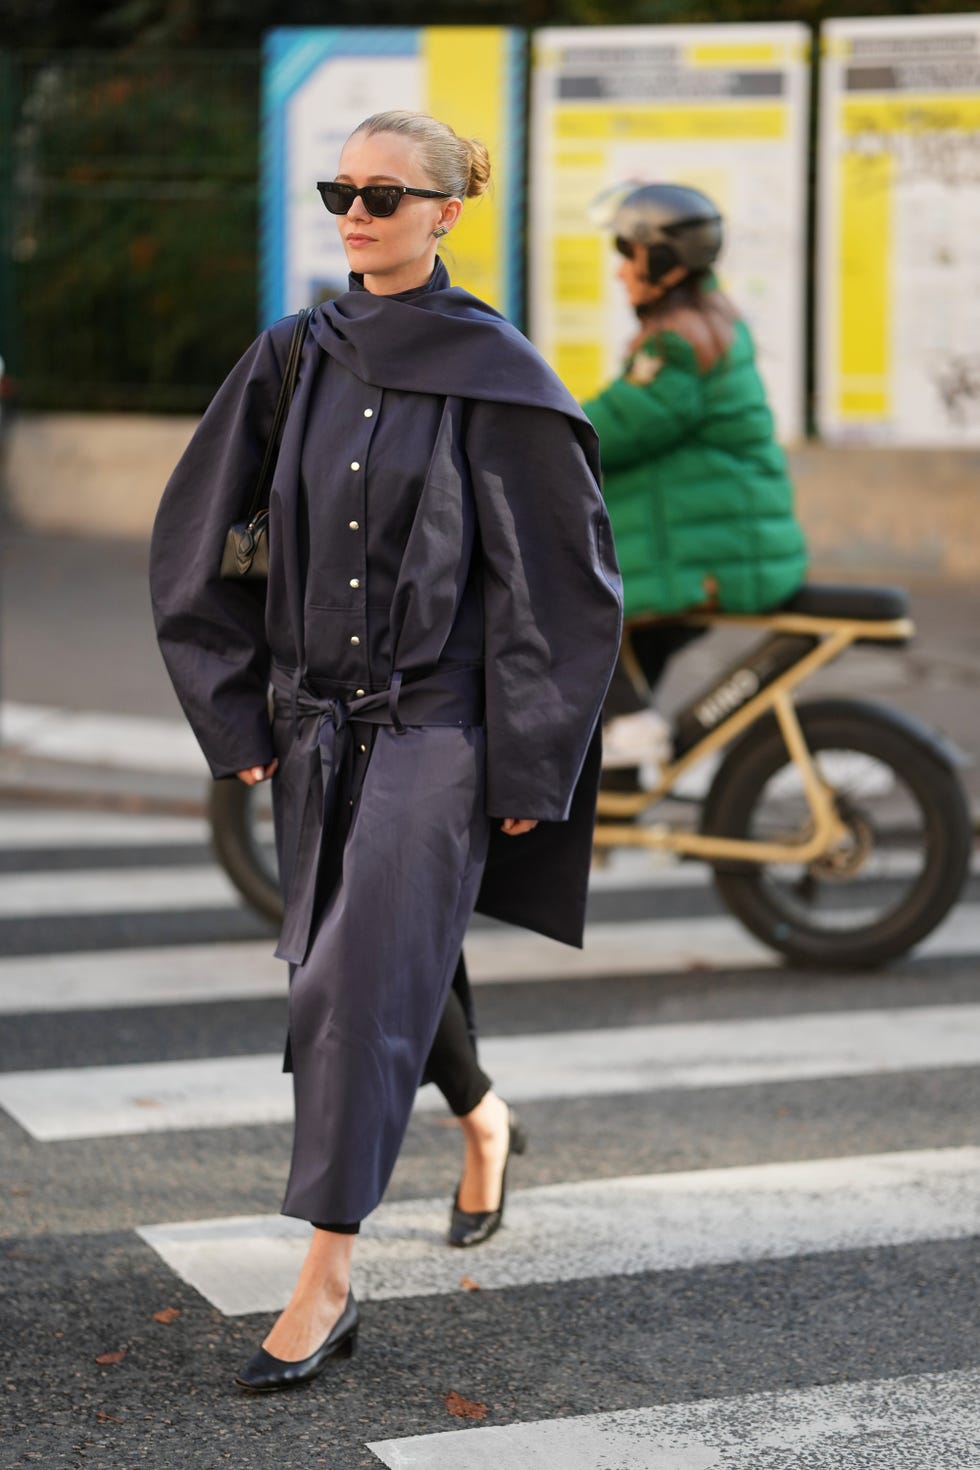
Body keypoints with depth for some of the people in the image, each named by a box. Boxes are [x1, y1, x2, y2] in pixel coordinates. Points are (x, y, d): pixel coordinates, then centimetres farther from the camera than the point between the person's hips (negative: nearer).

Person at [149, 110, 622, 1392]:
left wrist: (526, 768, -10)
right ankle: (484, 1117, 49)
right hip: (315, 720, 6)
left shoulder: (497, 379, -9)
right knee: (395, 953, 20)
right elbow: (198, 534, 10)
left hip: (437, 723, -5)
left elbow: (561, 580, -8)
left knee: (360, 984, -12)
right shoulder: (293, 361, 4)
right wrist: (236, 711, 6)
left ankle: (328, 1282, -5)